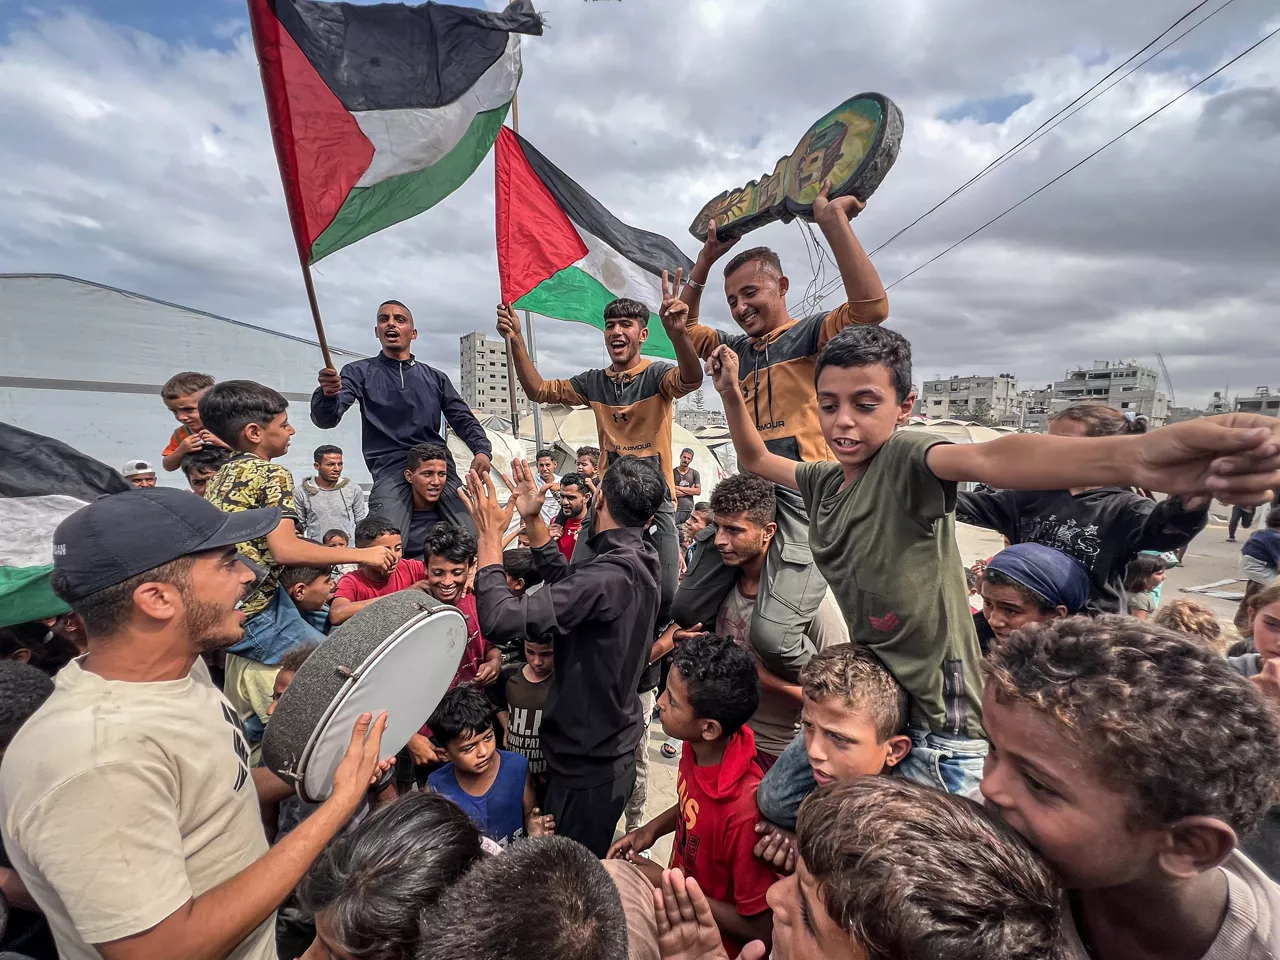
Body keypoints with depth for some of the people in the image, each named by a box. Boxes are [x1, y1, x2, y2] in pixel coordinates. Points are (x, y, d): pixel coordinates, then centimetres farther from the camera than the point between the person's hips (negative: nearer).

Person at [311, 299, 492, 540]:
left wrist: (482, 450, -7)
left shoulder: (435, 378, 20)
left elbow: (463, 419, 15)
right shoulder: (360, 373, 13)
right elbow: (326, 419, 0)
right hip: (391, 469, -2)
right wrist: (327, 393, -26)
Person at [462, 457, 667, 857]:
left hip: (589, 765, -8)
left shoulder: (607, 577, -32)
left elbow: (501, 618, -34)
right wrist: (533, 518, 5)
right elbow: (567, 584, 9)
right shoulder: (640, 560, -4)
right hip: (610, 750, 8)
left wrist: (491, 533, -22)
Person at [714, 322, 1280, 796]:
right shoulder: (823, 483, 3)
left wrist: (1130, 457, -57)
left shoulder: (904, 459, -19)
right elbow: (756, 460, 19)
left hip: (938, 730, -7)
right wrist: (731, 393, 6)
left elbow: (987, 458, -39)